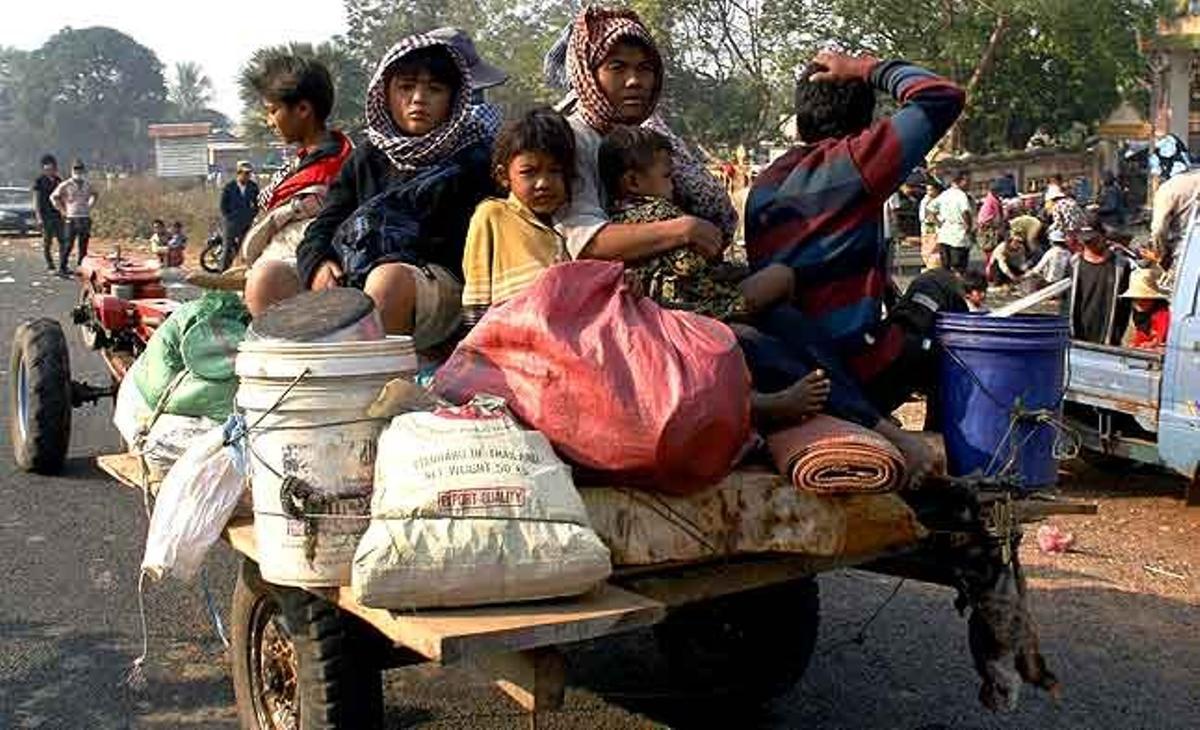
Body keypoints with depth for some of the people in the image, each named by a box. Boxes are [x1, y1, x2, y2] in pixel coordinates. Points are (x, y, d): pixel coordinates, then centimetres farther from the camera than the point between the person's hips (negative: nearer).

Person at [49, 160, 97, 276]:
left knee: (83, 246, 6)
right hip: (72, 218, -4)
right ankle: (62, 268, -3)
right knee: (68, 244, -7)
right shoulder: (66, 185, -3)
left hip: (85, 218, 4)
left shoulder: (87, 185, 10)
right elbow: (54, 197, 3)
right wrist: (62, 210, 1)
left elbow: (94, 195, 30)